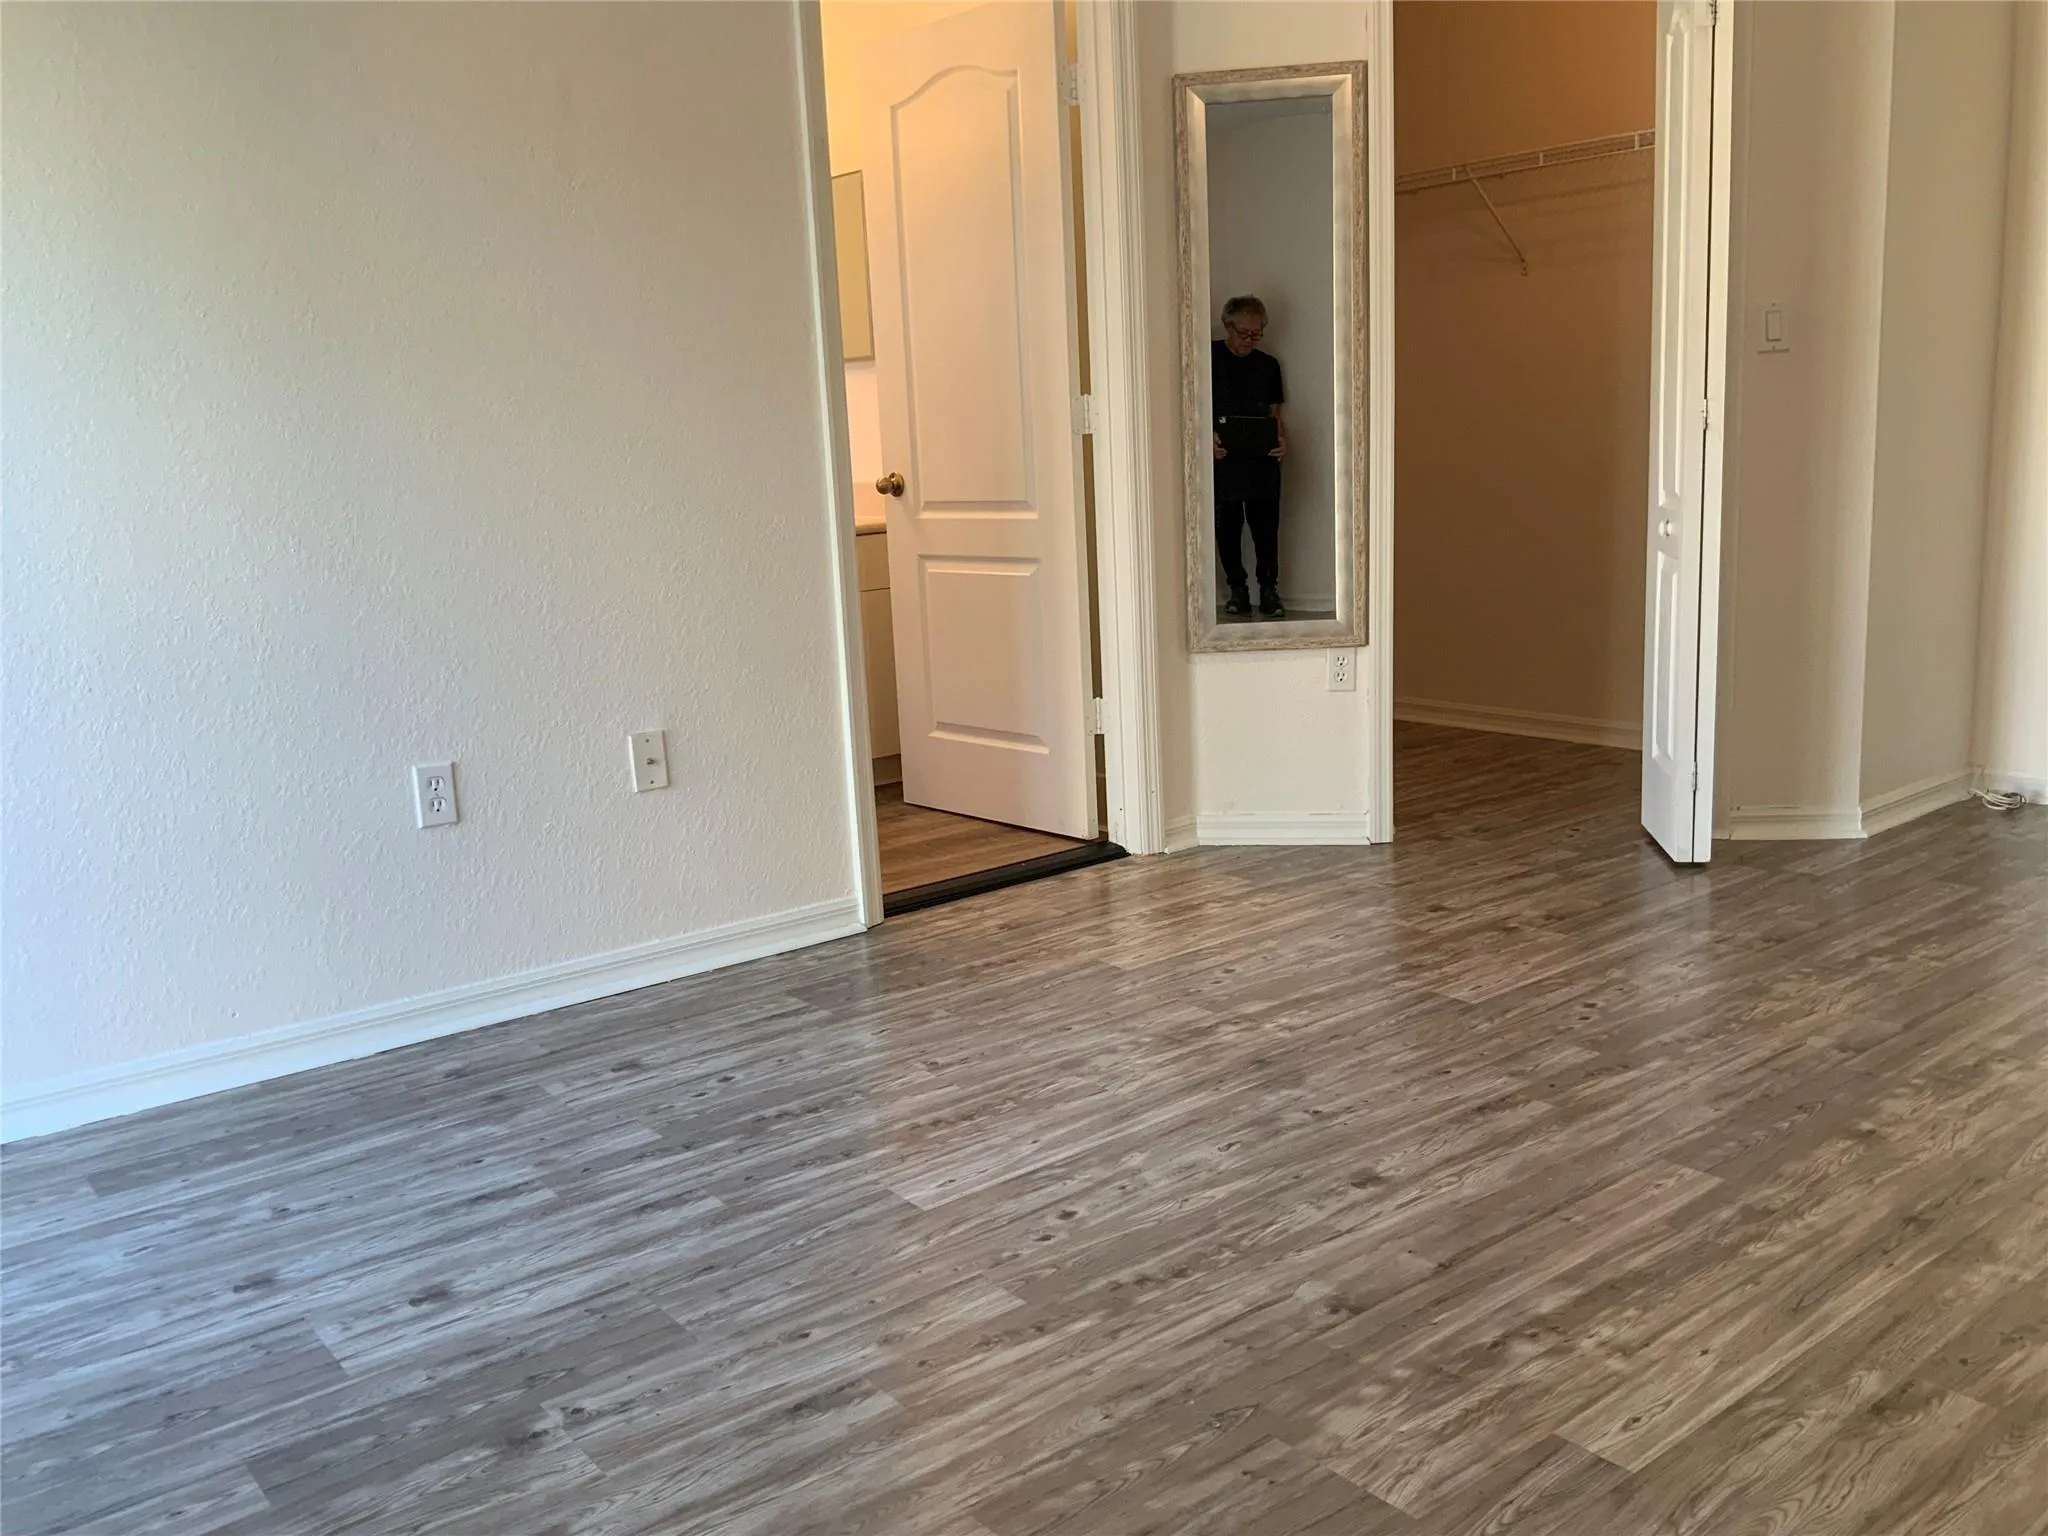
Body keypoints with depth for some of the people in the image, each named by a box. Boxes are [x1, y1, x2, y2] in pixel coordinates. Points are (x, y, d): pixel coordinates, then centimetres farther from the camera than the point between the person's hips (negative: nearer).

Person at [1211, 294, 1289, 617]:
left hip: (1262, 461, 2)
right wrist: (1208, 437, -17)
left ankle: (1269, 589, 10)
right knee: (1227, 527, 4)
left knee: (1266, 526, 0)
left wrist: (1281, 440, -6)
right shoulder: (1208, 357, 1)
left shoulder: (1268, 365, 11)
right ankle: (1237, 589, 17)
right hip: (1223, 460, -2)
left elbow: (1275, 412, 15)